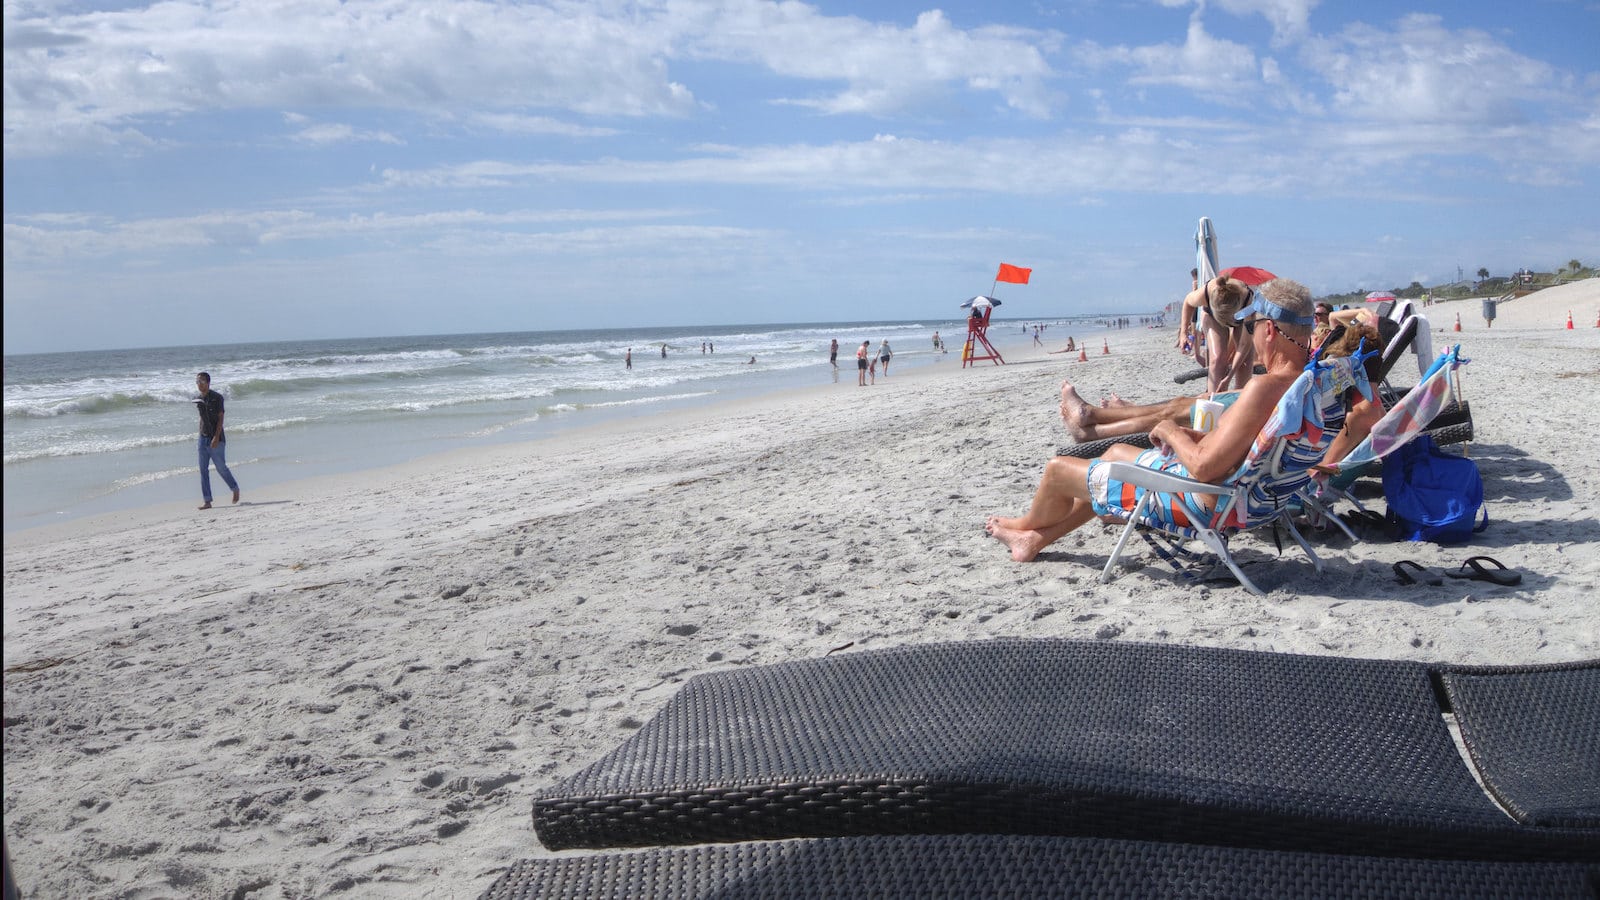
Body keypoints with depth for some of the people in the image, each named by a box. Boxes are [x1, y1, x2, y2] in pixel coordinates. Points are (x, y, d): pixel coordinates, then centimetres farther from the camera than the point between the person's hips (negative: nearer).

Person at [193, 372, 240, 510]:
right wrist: (200, 434, 15)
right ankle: (207, 501, 2)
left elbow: (220, 418, -12)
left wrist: (216, 437, -20)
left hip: (216, 439, -6)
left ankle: (235, 488, 25)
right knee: (203, 470, 1)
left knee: (221, 468, 0)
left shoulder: (216, 398, -9)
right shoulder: (198, 400, 10)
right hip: (203, 438, 6)